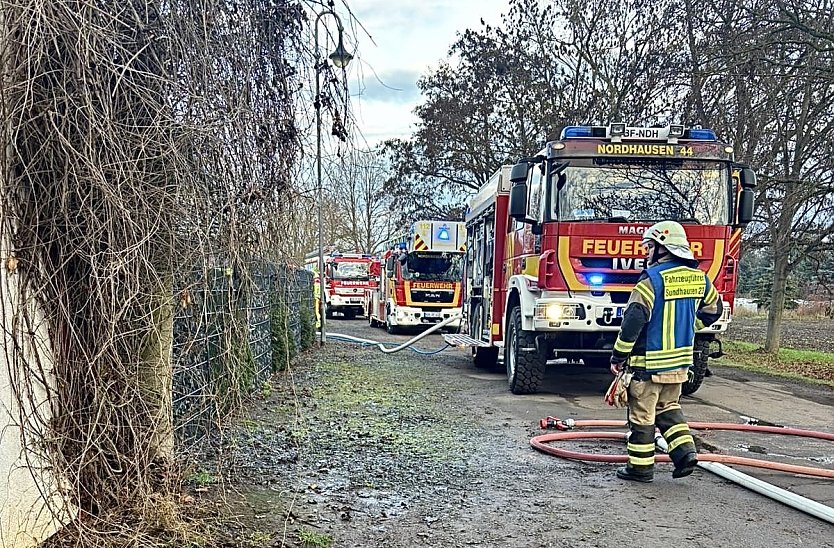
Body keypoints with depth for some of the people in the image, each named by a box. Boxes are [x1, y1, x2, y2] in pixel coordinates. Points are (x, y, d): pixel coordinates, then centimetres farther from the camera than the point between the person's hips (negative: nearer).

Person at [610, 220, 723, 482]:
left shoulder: (653, 278, -18)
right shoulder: (698, 277, 4)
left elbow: (634, 320, -21)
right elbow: (712, 310, 19)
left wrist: (618, 357, -13)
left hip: (649, 362, -7)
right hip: (681, 360, 7)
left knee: (642, 414, 5)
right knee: (668, 407, 24)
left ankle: (640, 466, 14)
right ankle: (685, 451, 14)